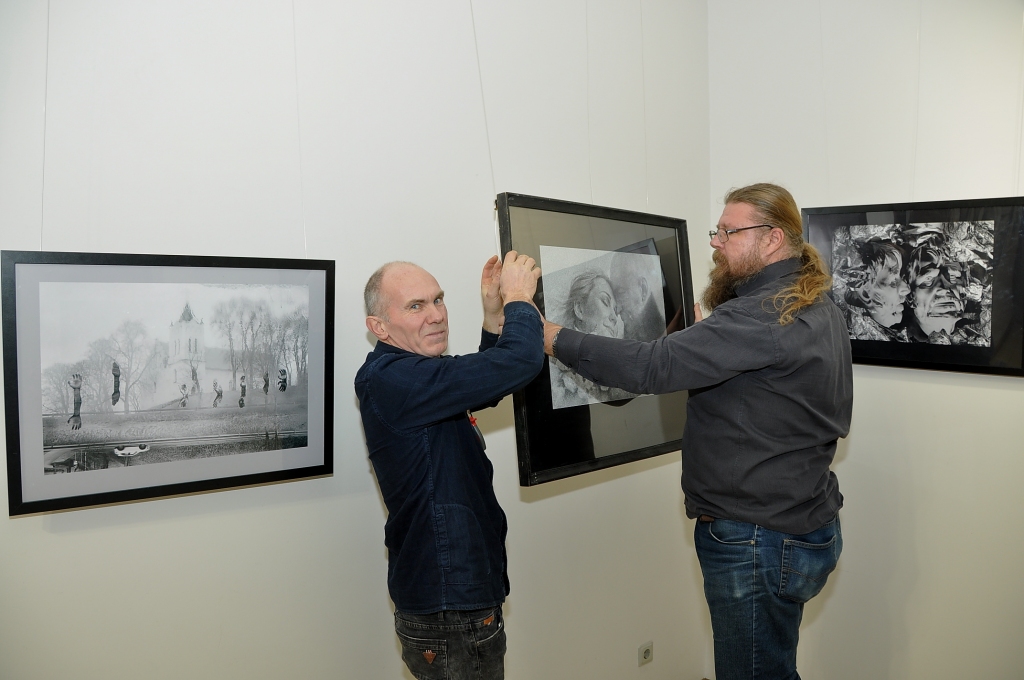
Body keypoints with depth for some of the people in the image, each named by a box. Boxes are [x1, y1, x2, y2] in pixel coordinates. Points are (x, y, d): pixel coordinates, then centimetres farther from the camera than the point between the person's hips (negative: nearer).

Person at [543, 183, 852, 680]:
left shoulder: (761, 317, -24)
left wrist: (552, 338, -26)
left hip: (759, 541, -10)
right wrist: (705, 332, 9)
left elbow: (653, 367, -31)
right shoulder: (820, 310, 9)